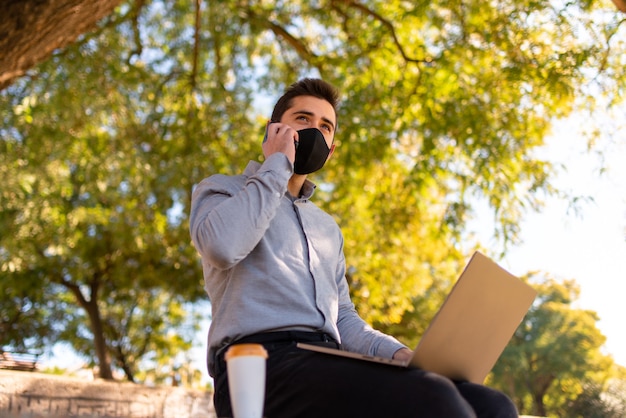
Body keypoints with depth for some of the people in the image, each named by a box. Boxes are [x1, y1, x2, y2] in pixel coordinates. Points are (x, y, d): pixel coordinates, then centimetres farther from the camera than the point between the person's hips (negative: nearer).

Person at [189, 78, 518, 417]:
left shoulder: (327, 227, 34)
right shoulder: (220, 189, 15)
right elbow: (223, 246, -10)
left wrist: (397, 353, 5)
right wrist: (277, 163, 2)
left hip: (328, 364, 7)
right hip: (259, 362, -6)